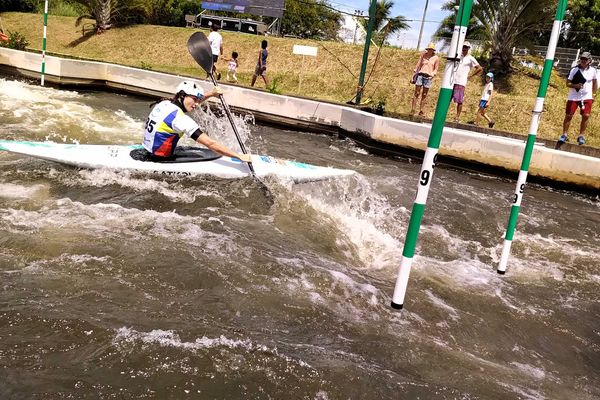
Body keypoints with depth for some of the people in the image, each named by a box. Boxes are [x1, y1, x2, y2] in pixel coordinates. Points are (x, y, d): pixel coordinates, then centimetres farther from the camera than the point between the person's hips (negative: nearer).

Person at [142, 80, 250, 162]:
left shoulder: (164, 103, 2)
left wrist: (211, 94, 13)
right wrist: (240, 156, -24)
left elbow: (191, 105, 23)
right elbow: (211, 144, -25)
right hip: (160, 161, -9)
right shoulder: (180, 118, -23)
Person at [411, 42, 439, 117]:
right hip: (420, 75, 1)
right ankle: (413, 110, -1)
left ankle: (421, 111, 5)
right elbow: (418, 65, 10)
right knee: (416, 93, -3)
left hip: (428, 77, -1)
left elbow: (435, 69, 8)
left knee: (424, 95, 2)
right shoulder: (423, 55, 6)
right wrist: (415, 73, 6)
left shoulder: (436, 58, 3)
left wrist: (432, 75, -8)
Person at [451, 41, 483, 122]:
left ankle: (457, 117, 0)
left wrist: (470, 75, 0)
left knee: (459, 101, -4)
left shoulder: (470, 58, 2)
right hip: (452, 81, 4)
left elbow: (480, 68, 1)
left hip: (461, 82, -4)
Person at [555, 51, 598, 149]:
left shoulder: (593, 71, -1)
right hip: (573, 96, -1)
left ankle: (581, 136, 5)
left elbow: (595, 82, 14)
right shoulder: (574, 69, -6)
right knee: (568, 115, 1)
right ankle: (564, 135, 17)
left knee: (586, 116, -10)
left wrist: (593, 94, 10)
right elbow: (567, 83, -3)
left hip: (587, 97, 1)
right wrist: (575, 85, -21)